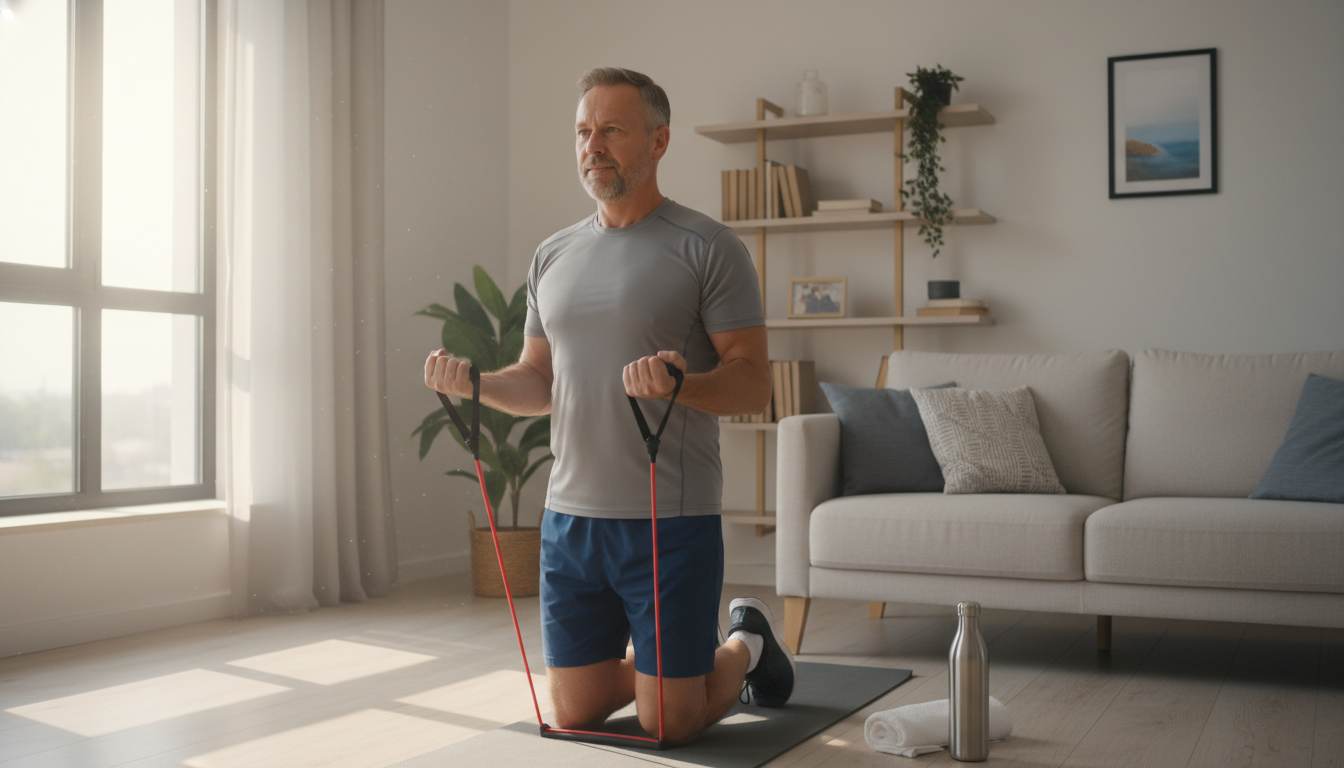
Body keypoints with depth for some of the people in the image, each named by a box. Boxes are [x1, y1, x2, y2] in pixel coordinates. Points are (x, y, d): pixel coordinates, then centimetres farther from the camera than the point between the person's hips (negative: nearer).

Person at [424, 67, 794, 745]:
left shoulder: (706, 247, -6)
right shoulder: (553, 255, 12)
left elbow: (753, 383, -10)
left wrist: (682, 383, -30)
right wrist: (475, 381, -4)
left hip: (671, 520, -5)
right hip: (569, 517, 6)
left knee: (670, 726, 2)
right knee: (576, 713, 13)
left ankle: (745, 644, 32)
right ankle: (661, 660, 42)